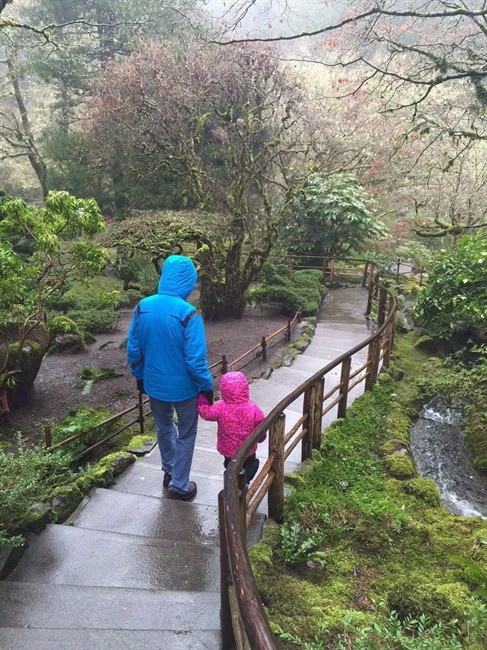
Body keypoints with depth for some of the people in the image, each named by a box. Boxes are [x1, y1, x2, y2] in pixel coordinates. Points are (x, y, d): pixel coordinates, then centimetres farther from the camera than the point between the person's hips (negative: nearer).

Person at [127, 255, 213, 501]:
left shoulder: (142, 307, -9)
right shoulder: (188, 314, -25)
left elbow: (133, 349, 0)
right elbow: (196, 360, -23)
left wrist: (139, 376, 15)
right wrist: (207, 386, -7)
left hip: (154, 385, 5)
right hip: (184, 387, -5)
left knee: (164, 427, 29)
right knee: (185, 435, 18)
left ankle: (169, 470, 48)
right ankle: (179, 486, 30)